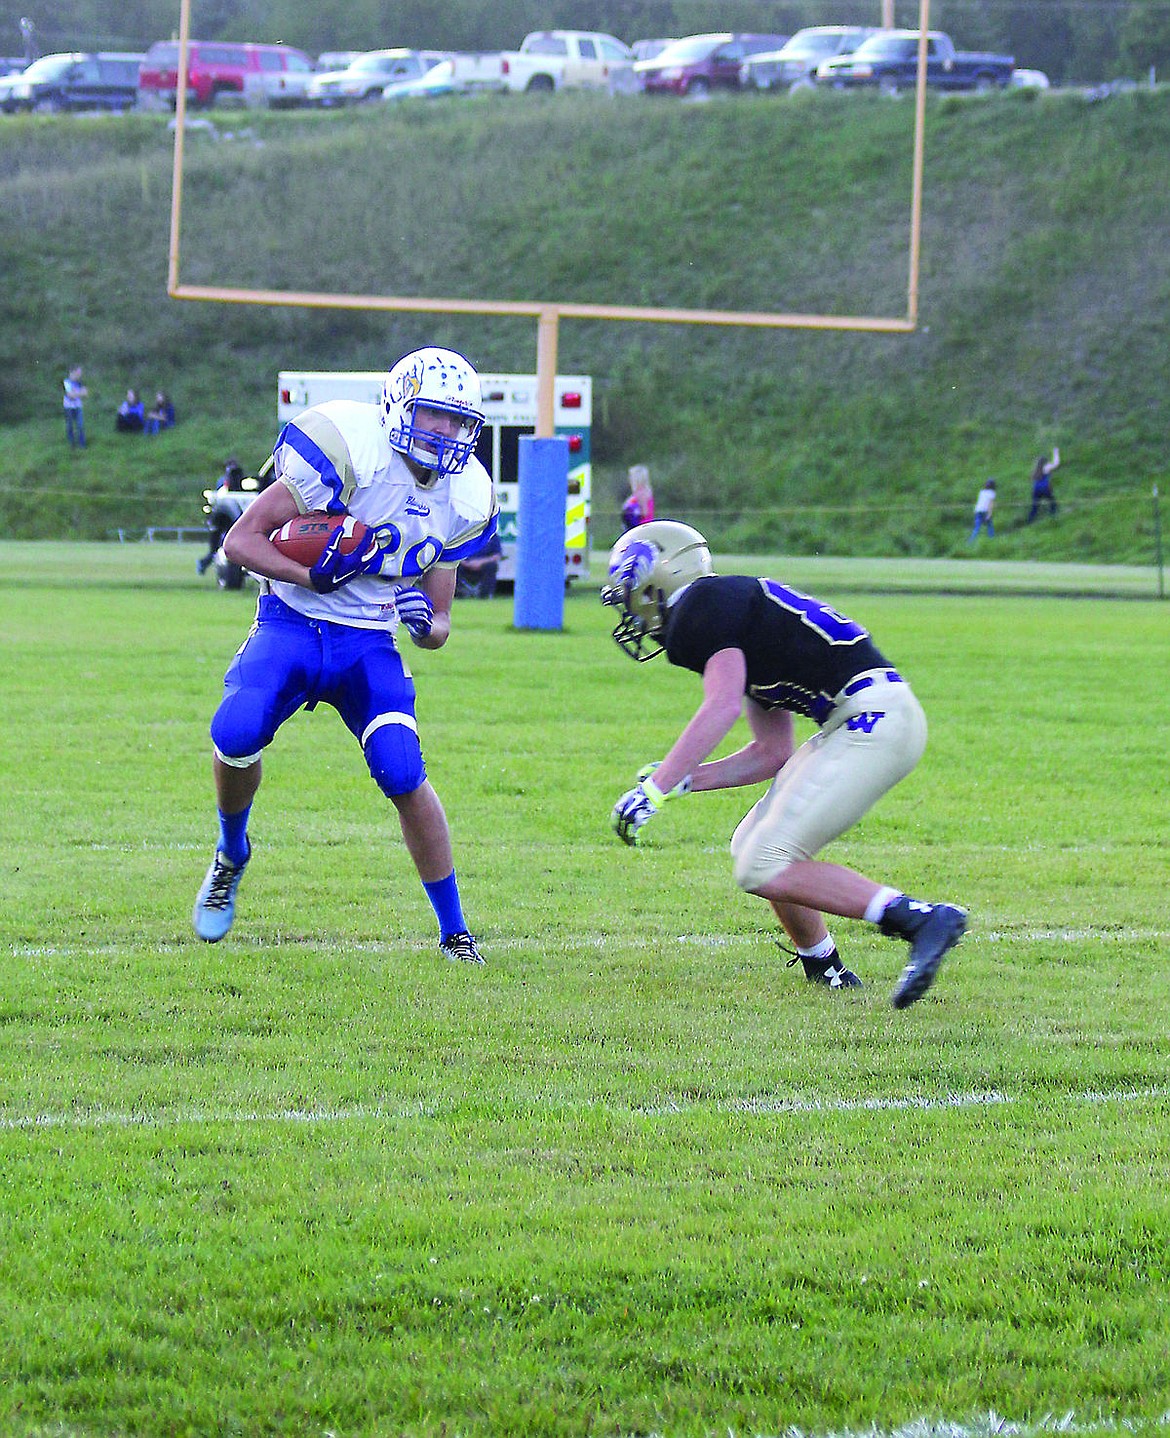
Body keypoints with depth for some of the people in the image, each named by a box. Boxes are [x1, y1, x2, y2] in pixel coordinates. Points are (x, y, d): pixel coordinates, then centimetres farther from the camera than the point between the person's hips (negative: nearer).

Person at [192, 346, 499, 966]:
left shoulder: (462, 498, 3)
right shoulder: (351, 451, -16)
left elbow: (438, 627, 10)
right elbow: (240, 540, -14)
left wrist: (426, 622, -14)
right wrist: (314, 575, -28)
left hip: (368, 642, 3)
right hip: (290, 625, -3)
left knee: (403, 774, -20)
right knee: (236, 734, -29)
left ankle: (453, 930, -4)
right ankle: (232, 856, 4)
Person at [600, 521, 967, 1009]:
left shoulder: (705, 605, -4)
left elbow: (722, 707, -18)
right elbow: (773, 753, 25)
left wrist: (657, 788, -15)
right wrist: (683, 781, 22)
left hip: (873, 718, -10)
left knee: (765, 868, -13)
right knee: (753, 848, 15)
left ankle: (919, 918, -18)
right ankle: (826, 972, 22)